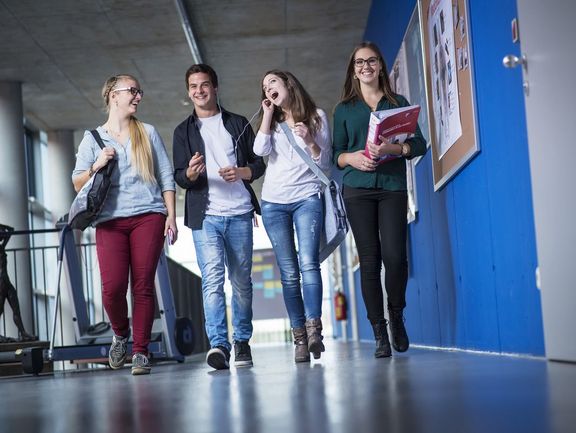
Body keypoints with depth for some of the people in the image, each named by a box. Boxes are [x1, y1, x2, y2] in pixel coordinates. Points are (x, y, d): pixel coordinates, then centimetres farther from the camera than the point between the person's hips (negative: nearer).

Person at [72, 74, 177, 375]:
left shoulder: (148, 133, 16)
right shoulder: (93, 138, 14)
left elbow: (166, 178, 13)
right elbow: (77, 183, 13)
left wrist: (171, 216, 5)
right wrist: (97, 166, -6)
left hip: (148, 215, 1)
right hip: (110, 220, 0)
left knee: (143, 285, -7)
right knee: (113, 286, -13)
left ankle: (140, 352, 0)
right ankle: (120, 334, 16)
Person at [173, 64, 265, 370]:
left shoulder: (238, 124, 14)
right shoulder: (183, 132, 13)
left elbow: (259, 164, 12)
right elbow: (179, 177, 6)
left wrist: (241, 172, -10)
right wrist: (191, 173, -18)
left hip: (239, 213, 1)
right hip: (205, 216, -1)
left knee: (242, 280, 4)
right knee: (213, 278, -15)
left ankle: (242, 342, 16)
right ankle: (219, 345, -22)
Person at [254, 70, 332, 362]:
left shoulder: (317, 117, 7)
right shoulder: (272, 122, 16)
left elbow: (325, 163, 3)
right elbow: (260, 150, -5)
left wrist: (309, 141, -13)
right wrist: (268, 113, -1)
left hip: (307, 198, -2)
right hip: (274, 202, 3)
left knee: (308, 263, -20)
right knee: (289, 272, -4)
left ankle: (313, 329, -26)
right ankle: (300, 337, -5)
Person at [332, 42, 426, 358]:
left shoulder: (399, 103, 14)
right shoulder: (344, 109, 15)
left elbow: (419, 144, 6)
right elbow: (336, 154, 11)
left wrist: (393, 148, -13)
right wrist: (353, 157, -11)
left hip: (393, 187, 0)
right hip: (358, 189, 0)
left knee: (394, 255, -14)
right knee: (369, 259, -4)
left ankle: (397, 317, 11)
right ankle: (379, 334, 0)